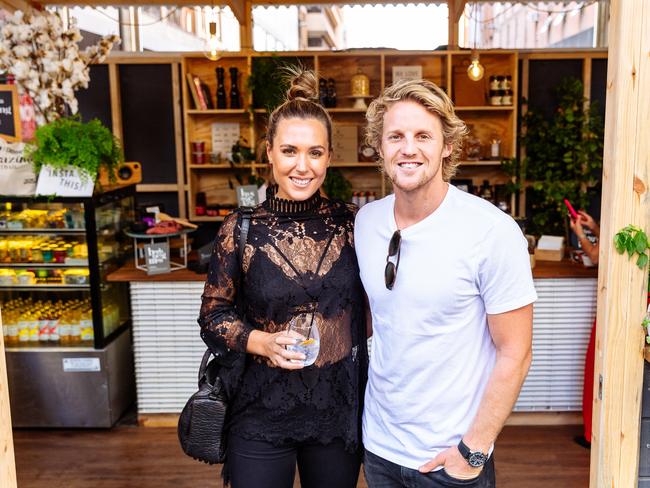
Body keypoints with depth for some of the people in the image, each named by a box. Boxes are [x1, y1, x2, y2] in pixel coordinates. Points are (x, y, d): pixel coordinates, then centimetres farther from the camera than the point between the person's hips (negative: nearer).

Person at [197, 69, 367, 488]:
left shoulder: (349, 223, -4)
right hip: (263, 412, -1)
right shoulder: (242, 229, -9)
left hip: (339, 409, 2)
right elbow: (212, 317, -1)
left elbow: (366, 308, 6)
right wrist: (261, 341, -18)